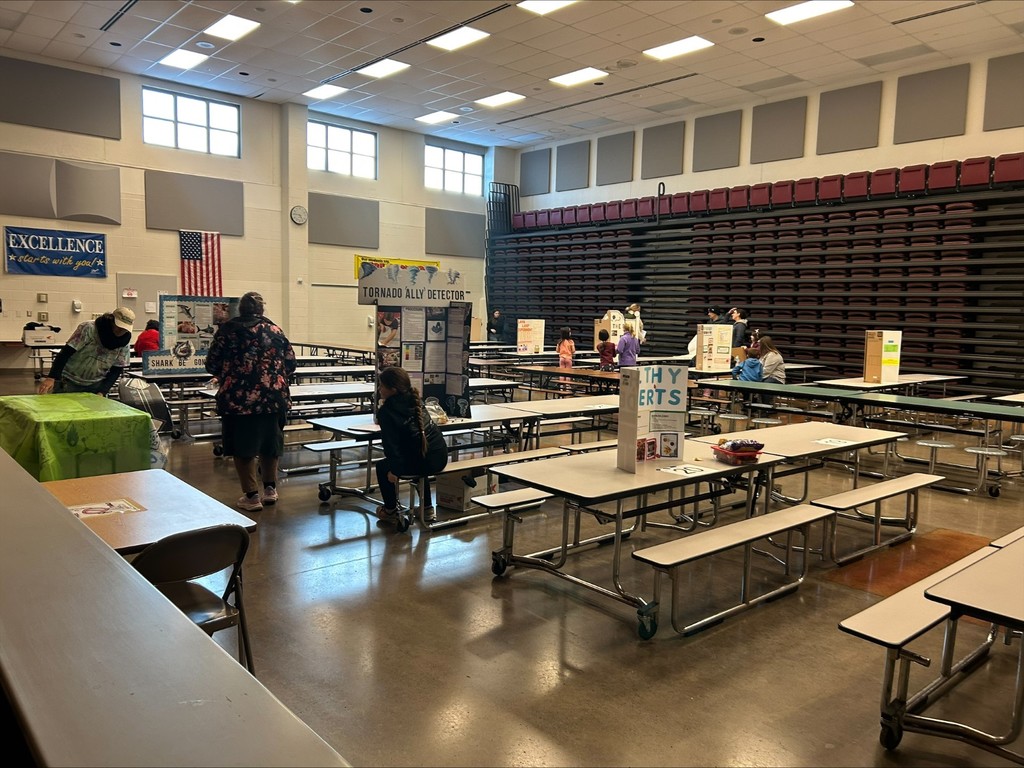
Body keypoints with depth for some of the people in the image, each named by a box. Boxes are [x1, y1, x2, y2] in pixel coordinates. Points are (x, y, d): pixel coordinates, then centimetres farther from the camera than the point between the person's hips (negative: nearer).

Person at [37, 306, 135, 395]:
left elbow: (116, 370, -4)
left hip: (96, 385, 3)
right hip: (69, 381, -3)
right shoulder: (89, 328, -19)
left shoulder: (125, 343, -9)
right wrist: (51, 378, -29)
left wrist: (102, 392, -16)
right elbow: (65, 352, -20)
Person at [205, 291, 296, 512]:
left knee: (243, 447, 7)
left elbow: (211, 365, 4)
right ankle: (270, 488, 25)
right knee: (270, 444, 18)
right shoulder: (275, 330, 8)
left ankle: (252, 495, 8)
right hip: (273, 397, 3)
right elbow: (290, 363, 8)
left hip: (238, 397, -3)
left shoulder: (227, 330, 2)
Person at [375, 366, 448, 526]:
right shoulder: (414, 400, 9)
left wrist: (394, 469, -8)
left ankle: (390, 511, 32)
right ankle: (427, 510, 39)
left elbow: (391, 442, -14)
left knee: (382, 467, 20)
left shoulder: (386, 411, -11)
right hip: (441, 457, 7)